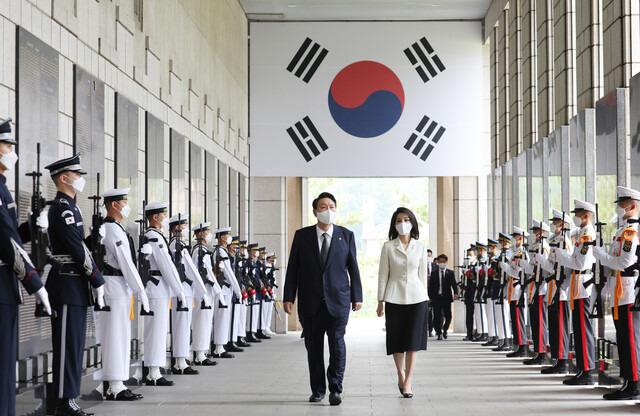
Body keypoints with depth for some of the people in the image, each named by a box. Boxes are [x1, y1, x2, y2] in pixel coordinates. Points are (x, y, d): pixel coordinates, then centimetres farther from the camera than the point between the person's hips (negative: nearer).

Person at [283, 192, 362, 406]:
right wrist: (289, 297, -1)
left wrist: (357, 296, 6)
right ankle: (317, 390, 17)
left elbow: (353, 267, 8)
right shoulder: (302, 235, 5)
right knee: (313, 347, 6)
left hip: (338, 300, -1)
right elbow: (293, 268, 5)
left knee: (337, 343, -9)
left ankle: (335, 389, 2)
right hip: (311, 301, 1)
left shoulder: (346, 235, 6)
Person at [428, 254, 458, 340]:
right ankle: (439, 333, 8)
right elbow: (430, 286, 8)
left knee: (448, 316, -3)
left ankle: (445, 329, 24)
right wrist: (430, 297, 0)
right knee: (437, 317, -2)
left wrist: (455, 293, -18)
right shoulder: (434, 273, 9)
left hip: (446, 297, 0)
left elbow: (454, 284, 1)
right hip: (436, 297, 0)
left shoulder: (450, 273, 7)